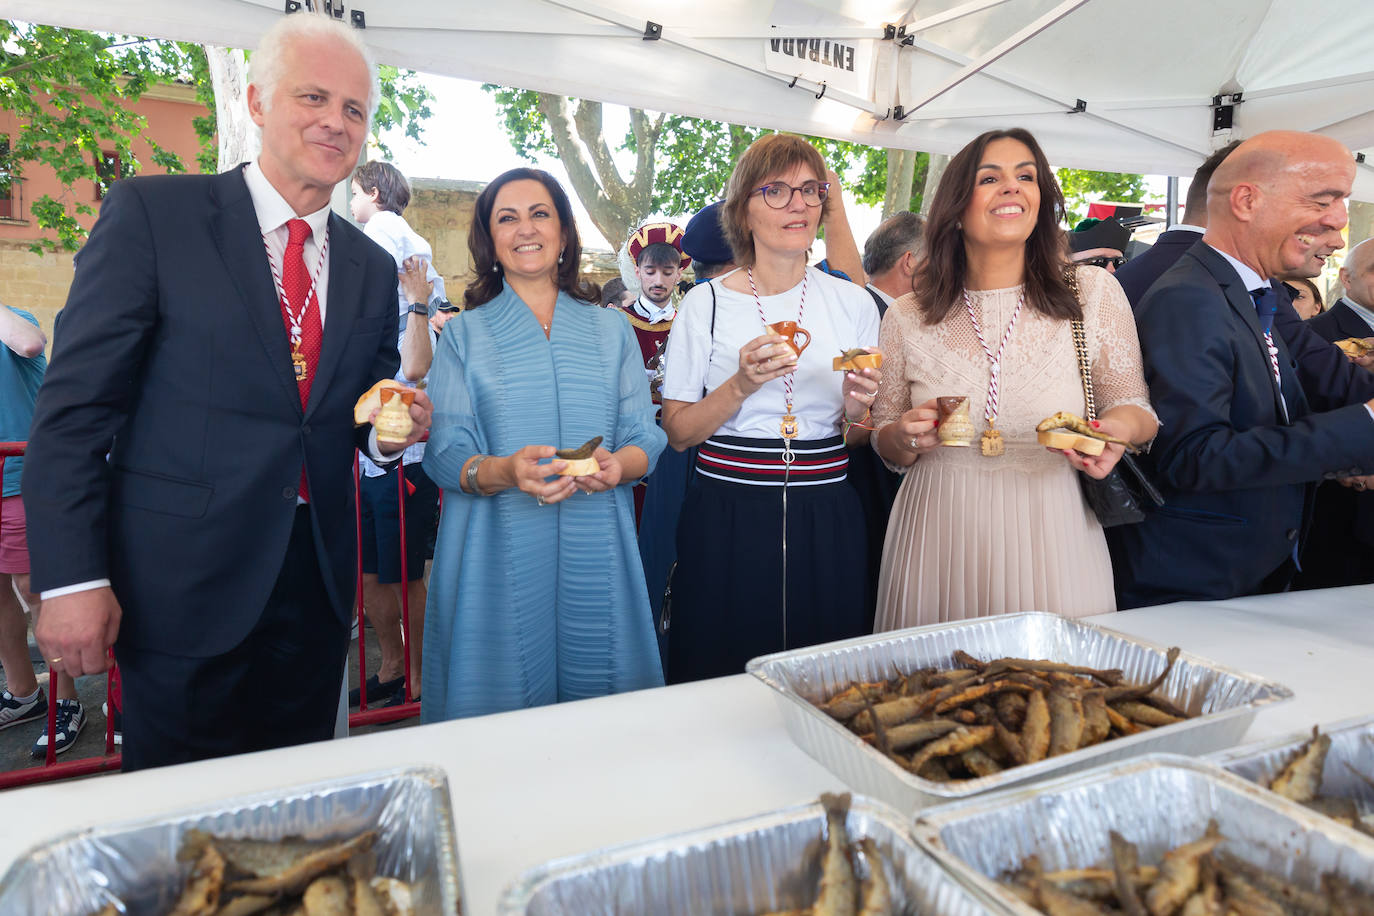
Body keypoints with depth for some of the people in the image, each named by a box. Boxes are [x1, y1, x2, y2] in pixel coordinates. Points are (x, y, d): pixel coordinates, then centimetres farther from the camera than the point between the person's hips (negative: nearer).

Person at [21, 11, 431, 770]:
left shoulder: (373, 270, 9)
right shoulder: (151, 213, -4)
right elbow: (73, 407, -7)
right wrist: (72, 577, -12)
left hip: (313, 586, 4)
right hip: (184, 587, -4)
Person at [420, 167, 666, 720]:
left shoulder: (611, 329, 12)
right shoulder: (464, 334, 7)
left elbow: (646, 439, 6)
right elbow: (445, 454, -1)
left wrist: (619, 464, -17)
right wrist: (504, 471, -22)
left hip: (595, 552, 2)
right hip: (500, 555, -1)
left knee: (603, 716, 9)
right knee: (501, 710, 5)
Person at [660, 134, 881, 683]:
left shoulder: (854, 303, 6)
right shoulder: (707, 303, -1)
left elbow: (866, 438, 13)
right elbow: (677, 433, -2)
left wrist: (856, 411, -9)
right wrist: (740, 386, -17)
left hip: (826, 524, 2)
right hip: (726, 523, -2)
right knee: (723, 677, 8)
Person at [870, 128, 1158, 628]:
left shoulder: (1094, 292, 1)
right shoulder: (906, 318, 1)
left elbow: (1134, 408, 8)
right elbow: (887, 446, 9)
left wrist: (1118, 428, -14)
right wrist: (907, 436, -13)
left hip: (1051, 546, 0)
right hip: (939, 545, 0)